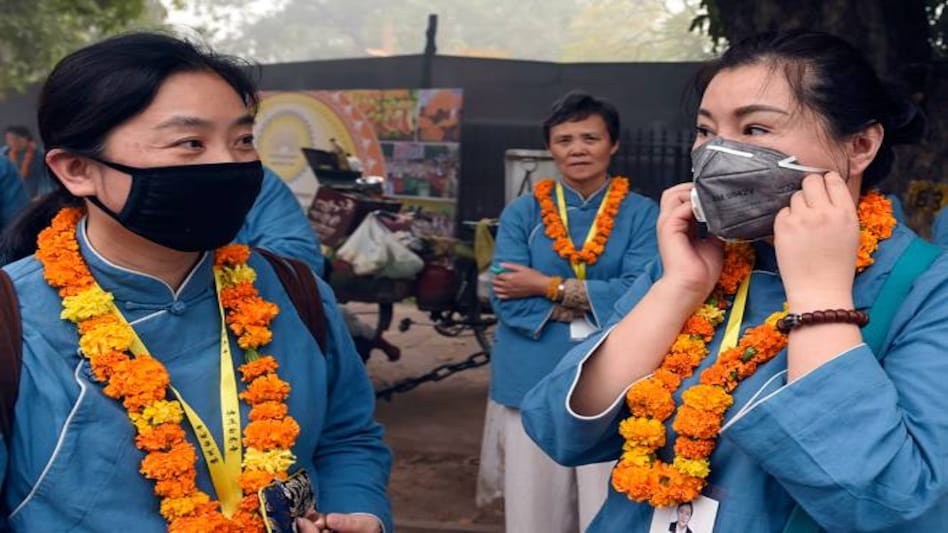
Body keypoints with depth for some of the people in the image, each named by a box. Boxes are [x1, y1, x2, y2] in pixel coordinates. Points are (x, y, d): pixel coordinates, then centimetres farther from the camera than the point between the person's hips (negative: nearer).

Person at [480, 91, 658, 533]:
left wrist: (548, 286, -9)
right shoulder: (521, 212, 6)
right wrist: (600, 304, -10)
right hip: (533, 383, 1)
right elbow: (506, 298, -5)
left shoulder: (641, 213, 3)